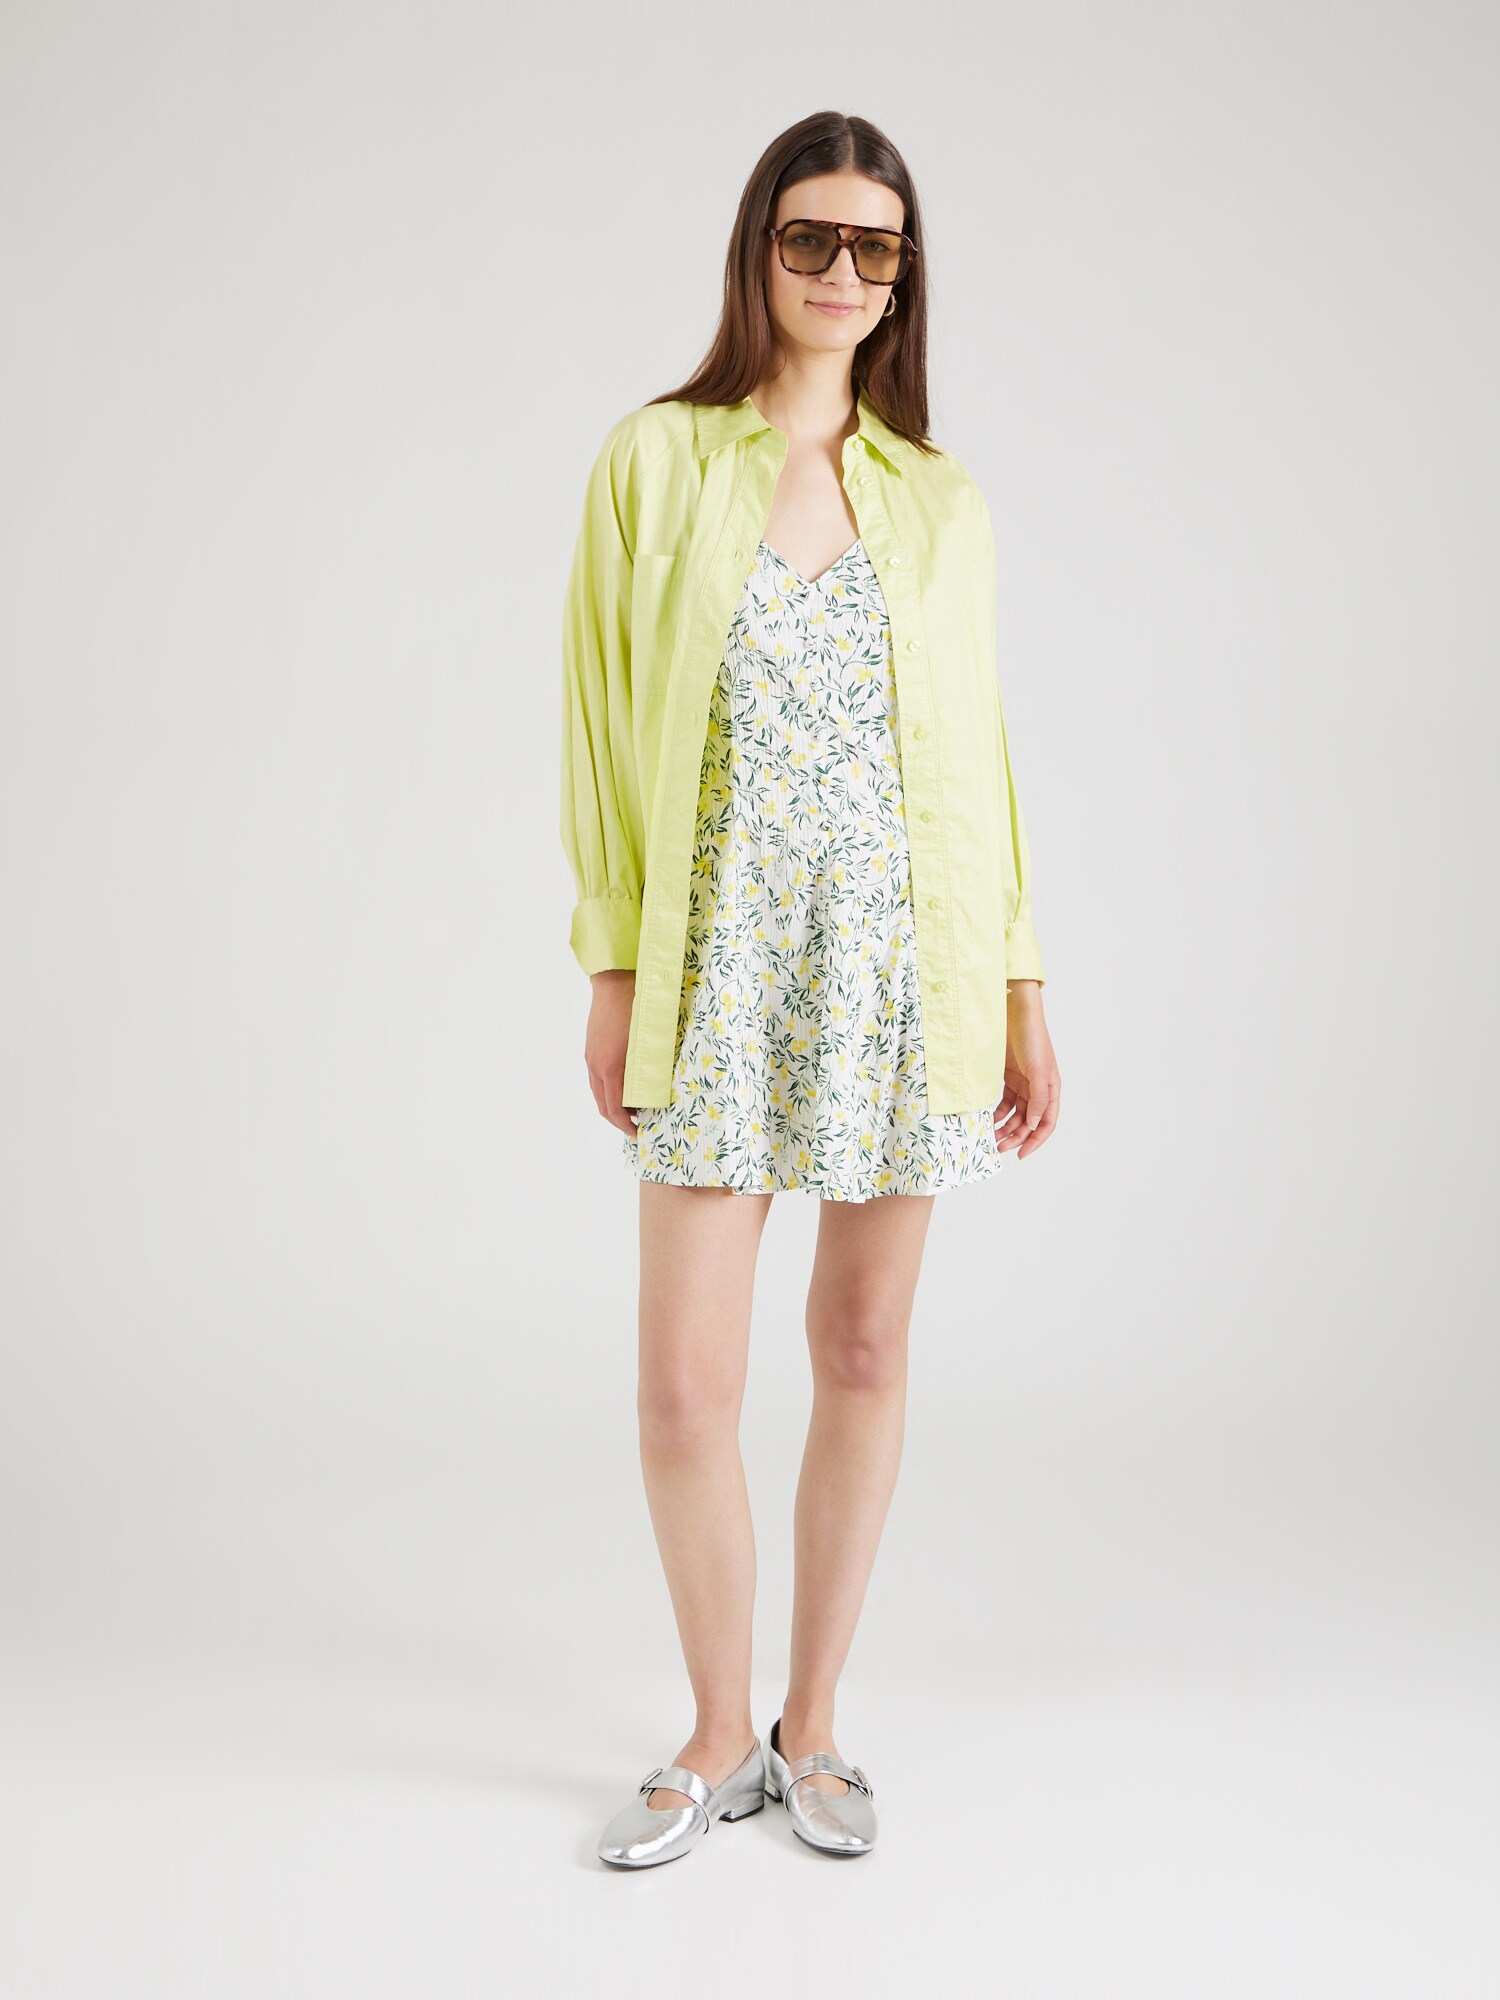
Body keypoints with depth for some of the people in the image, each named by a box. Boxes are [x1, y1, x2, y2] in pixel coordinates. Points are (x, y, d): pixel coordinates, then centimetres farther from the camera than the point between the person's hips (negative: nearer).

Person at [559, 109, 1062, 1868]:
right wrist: (613, 965, -4)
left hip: (905, 965, 2)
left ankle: (810, 1726, 26)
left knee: (865, 1354, 8)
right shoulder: (656, 459, 4)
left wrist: (1022, 990, 5)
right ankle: (719, 1742, 21)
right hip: (727, 968, -2)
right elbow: (605, 716, 2)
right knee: (684, 1386, -2)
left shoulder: (939, 502, 10)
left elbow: (976, 752, 10)